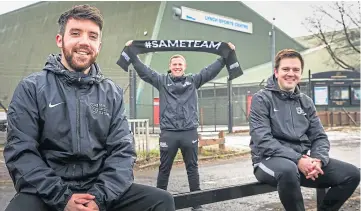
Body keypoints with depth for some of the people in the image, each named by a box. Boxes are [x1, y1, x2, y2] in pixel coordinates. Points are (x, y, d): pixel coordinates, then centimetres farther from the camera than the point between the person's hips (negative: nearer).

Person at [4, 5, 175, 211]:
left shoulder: (112, 93, 7)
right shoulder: (32, 88, 0)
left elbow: (123, 151, 1)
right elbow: (21, 152, -7)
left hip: (100, 191, 3)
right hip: (46, 194, -2)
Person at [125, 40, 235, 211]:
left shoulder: (193, 81, 10)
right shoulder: (162, 81, 7)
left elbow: (211, 70, 7)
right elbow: (143, 70, 2)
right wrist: (132, 54, -4)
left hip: (190, 132, 1)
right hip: (168, 133, -1)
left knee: (192, 168, 9)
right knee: (164, 169, 9)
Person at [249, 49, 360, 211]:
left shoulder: (306, 102, 14)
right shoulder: (261, 99, -4)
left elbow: (320, 137, 10)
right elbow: (262, 140, -15)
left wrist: (318, 159, -13)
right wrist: (297, 159, -24)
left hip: (303, 160, 6)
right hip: (270, 160, -5)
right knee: (289, 170, -39)